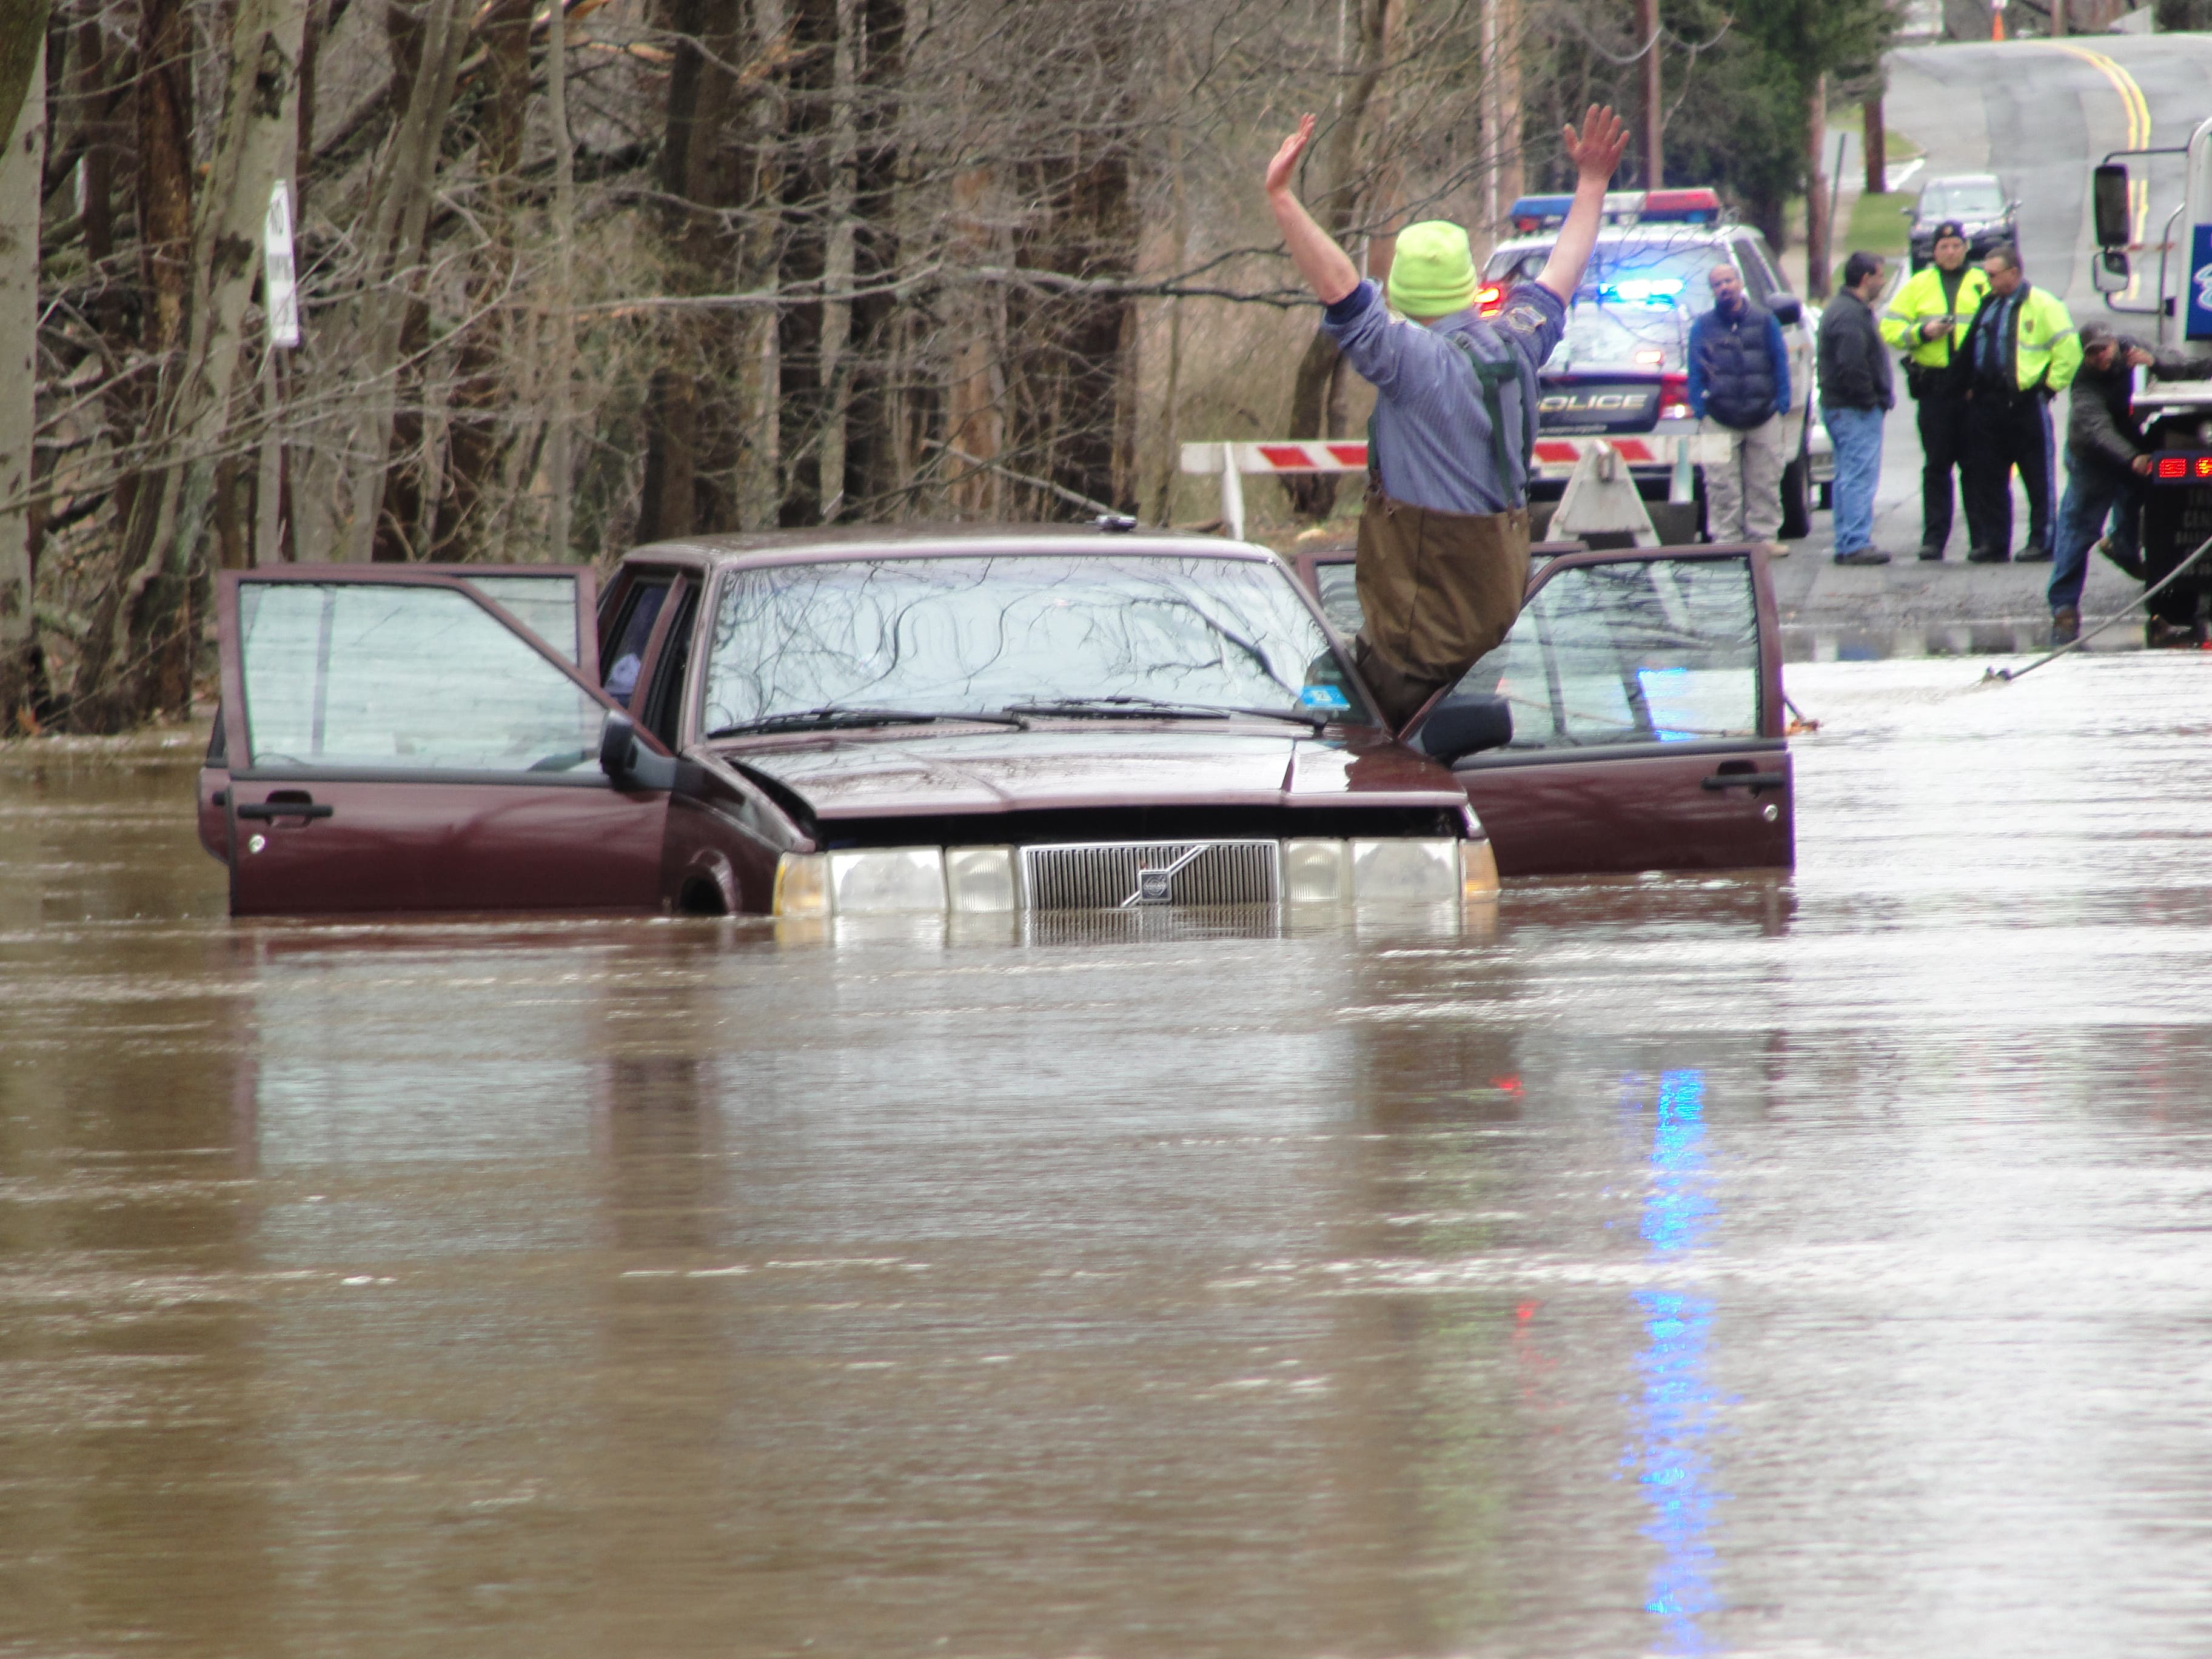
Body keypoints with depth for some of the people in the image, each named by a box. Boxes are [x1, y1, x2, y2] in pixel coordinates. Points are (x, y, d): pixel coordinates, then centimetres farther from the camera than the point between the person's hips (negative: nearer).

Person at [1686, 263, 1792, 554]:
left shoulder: (1764, 321, 10)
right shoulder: (1703, 327, 10)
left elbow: (1780, 364, 10)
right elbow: (1695, 373, 7)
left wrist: (1782, 405, 1)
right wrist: (1700, 410, -2)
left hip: (1763, 418, 1)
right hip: (1720, 419, -1)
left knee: (1765, 483, 3)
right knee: (1723, 485, -5)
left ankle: (1763, 535, 11)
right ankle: (1726, 538, 0)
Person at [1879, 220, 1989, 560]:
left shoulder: (1983, 284, 7)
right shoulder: (1919, 286, 12)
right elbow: (1890, 328, 9)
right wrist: (1922, 332, -8)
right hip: (1935, 387, 1)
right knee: (1937, 465, 1)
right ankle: (1933, 538, 2)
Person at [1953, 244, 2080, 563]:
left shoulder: (2042, 306, -6)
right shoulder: (1987, 304, 15)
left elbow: (2069, 351, -8)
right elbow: (1971, 348, 25)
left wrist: (2050, 386, -9)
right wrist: (1967, 386, 16)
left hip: (2027, 403, -7)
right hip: (1986, 403, 7)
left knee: (2038, 477, -1)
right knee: (1988, 477, 7)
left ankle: (2042, 542, 3)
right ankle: (1992, 543, 12)